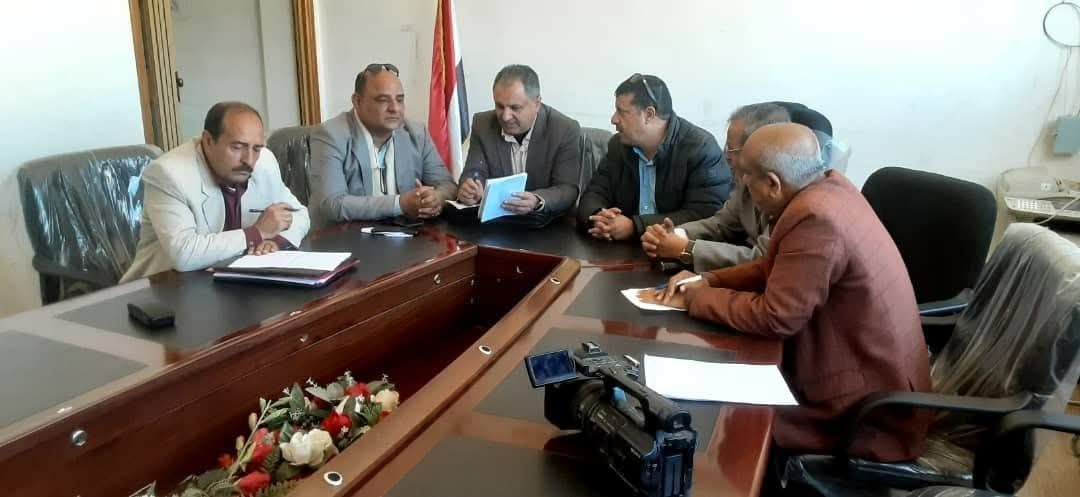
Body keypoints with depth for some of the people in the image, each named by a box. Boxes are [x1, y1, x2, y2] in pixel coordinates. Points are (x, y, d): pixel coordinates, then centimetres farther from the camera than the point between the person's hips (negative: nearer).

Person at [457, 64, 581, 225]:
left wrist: (537, 202, -35)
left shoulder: (566, 130, -11)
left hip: (547, 225, -2)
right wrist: (468, 190, -25)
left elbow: (568, 189, -14)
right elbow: (474, 173, -1)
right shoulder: (482, 124, -2)